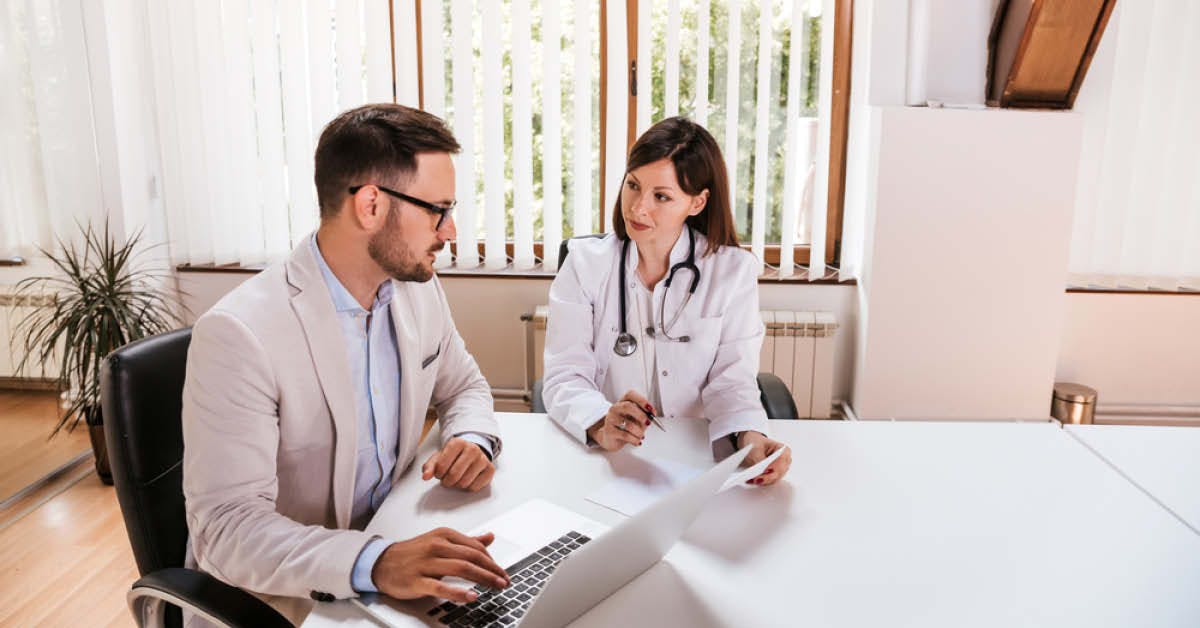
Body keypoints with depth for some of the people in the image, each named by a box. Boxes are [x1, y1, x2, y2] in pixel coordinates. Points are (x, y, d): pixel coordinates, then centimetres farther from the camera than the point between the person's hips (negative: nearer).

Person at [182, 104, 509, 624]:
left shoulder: (419, 290, -2)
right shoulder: (239, 334, -22)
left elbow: (463, 385, 13)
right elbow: (226, 527, -25)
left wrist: (473, 440, -8)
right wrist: (374, 563, -38)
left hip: (391, 547, 6)